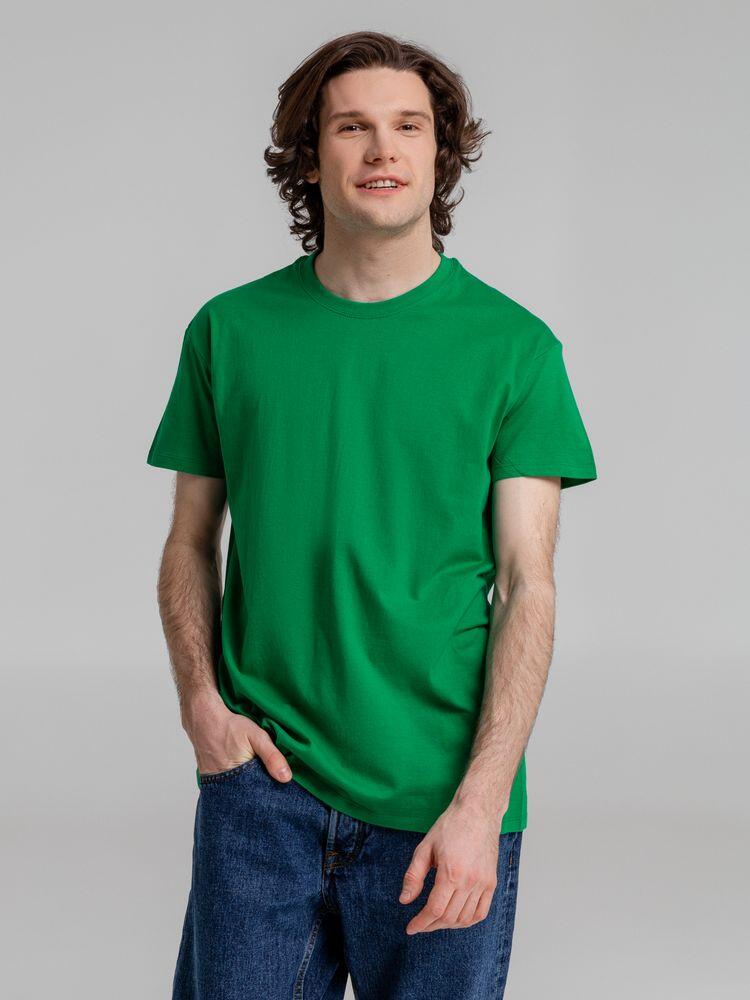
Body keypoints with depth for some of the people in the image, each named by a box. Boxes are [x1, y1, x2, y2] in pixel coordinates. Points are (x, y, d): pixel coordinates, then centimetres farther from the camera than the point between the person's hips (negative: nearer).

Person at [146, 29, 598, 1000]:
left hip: (440, 804, -1)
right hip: (261, 780, 1)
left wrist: (481, 803, -13)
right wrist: (201, 702, -5)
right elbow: (191, 545, 11)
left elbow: (526, 587, -5)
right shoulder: (229, 329, 4)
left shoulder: (513, 345, -2)